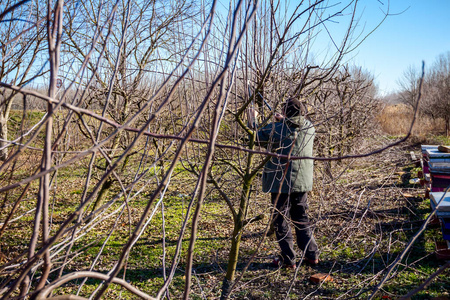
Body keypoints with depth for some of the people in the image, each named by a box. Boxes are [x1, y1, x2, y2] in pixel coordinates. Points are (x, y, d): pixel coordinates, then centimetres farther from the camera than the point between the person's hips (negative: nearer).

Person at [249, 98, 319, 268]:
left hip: (281, 182, -5)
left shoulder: (276, 129, -11)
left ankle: (288, 259, 9)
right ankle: (312, 255, 21)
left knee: (281, 220, 5)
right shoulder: (309, 128, 2)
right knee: (301, 218, 18)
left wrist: (253, 120, 17)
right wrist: (284, 121, 28)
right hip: (302, 182, 5)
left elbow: (256, 138, 2)